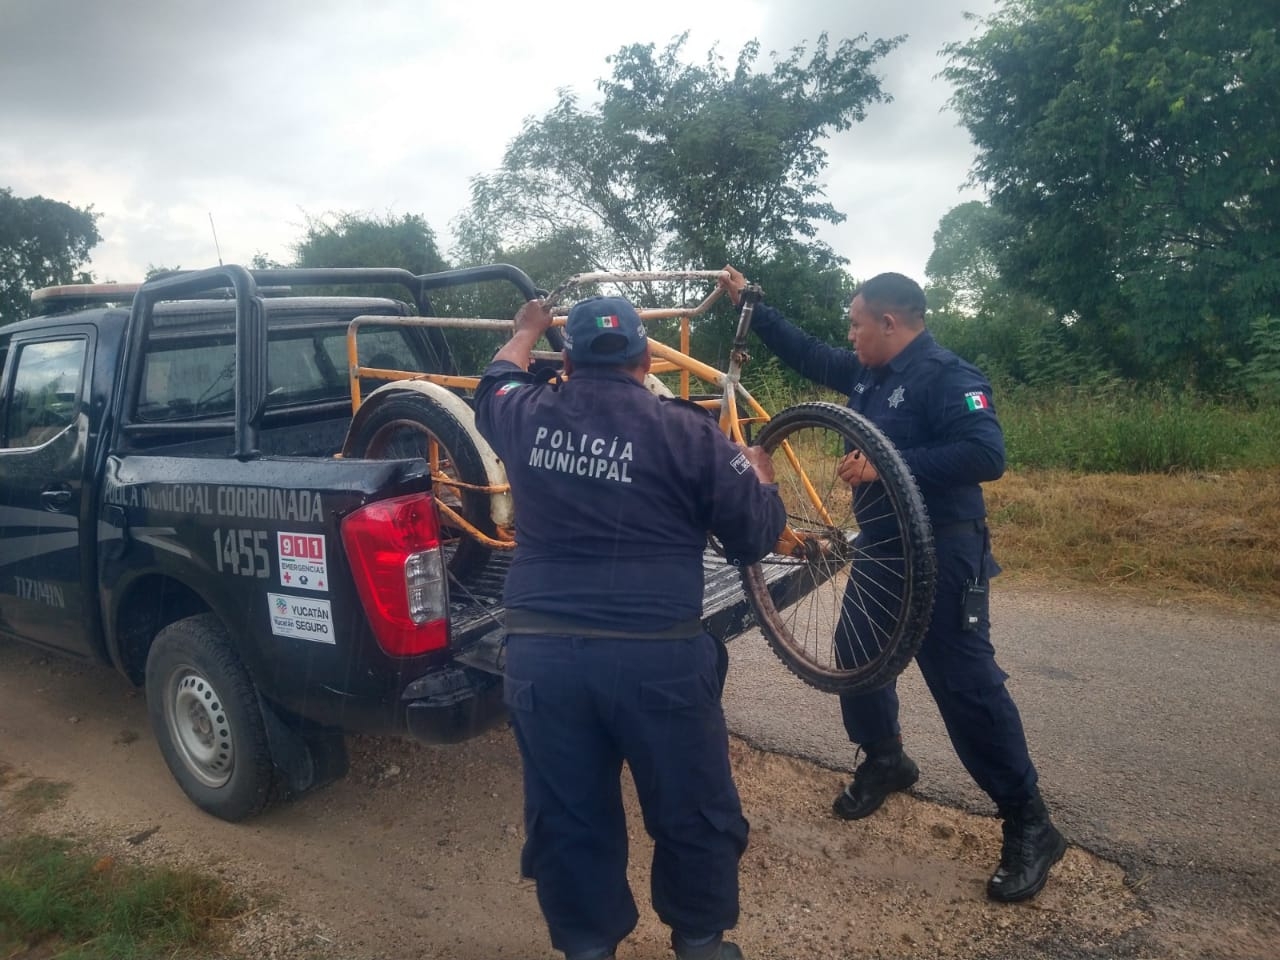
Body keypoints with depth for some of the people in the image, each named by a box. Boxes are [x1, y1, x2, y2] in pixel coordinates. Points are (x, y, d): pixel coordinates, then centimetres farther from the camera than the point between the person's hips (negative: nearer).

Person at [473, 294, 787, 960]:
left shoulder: (527, 416, 5)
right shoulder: (686, 430, -4)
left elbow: (495, 383, 30)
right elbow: (756, 537, 2)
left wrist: (526, 330, 49)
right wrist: (760, 475, 23)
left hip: (541, 654, 3)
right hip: (658, 656, -2)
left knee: (566, 822, 18)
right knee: (694, 815, 19)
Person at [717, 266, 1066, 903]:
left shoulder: (947, 376, -18)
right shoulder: (866, 373, 8)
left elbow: (986, 454, -29)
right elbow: (805, 353, 19)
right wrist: (748, 303, 18)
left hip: (942, 553, -9)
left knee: (966, 684, -7)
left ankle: (1030, 827, 8)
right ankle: (884, 760, 41)